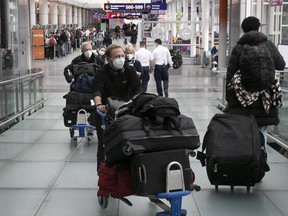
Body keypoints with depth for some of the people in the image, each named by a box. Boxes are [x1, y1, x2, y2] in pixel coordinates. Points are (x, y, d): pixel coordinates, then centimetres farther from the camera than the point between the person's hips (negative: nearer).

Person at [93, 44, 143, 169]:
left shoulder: (129, 71, -4)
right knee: (103, 145, -1)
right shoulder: (101, 73, -12)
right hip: (105, 112, -2)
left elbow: (138, 89, -15)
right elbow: (97, 91, -29)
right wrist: (99, 105, -50)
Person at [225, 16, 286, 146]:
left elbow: (230, 76, -3)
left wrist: (229, 99, 3)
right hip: (265, 99, 1)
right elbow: (281, 65, 16)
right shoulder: (269, 46, 2)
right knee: (261, 132, 7)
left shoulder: (238, 48, -3)